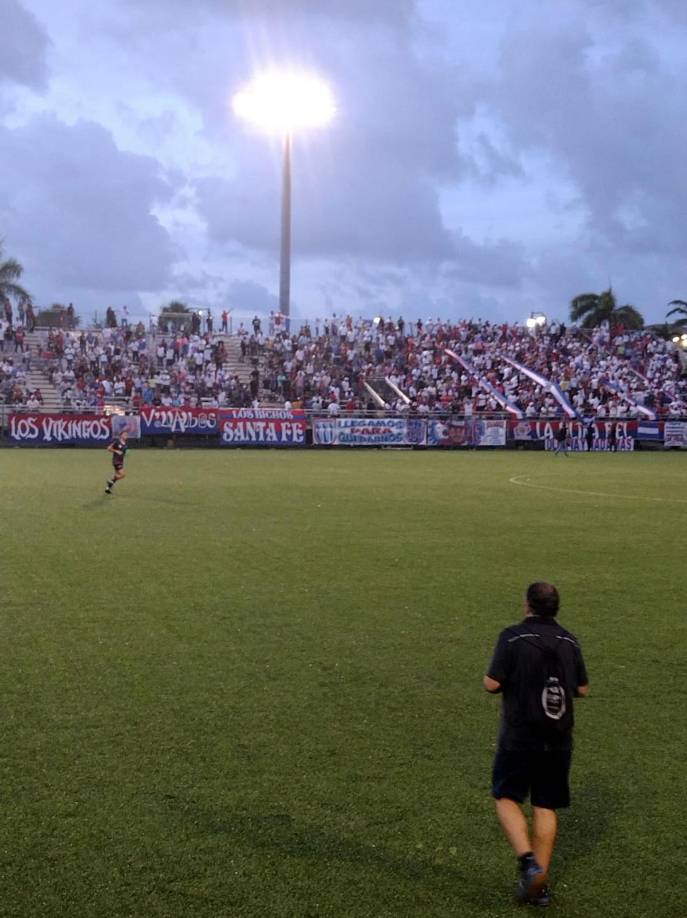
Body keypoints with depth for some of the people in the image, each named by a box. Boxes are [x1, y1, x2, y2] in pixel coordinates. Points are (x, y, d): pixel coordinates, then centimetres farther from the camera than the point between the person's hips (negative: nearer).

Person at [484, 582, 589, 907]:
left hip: (519, 737, -4)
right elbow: (582, 689, 8)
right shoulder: (569, 640, 3)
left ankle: (529, 862, -8)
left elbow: (492, 684, -14)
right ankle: (540, 883, 15)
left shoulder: (512, 637, -11)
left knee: (507, 798, 10)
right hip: (558, 739, 4)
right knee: (546, 808, 11)